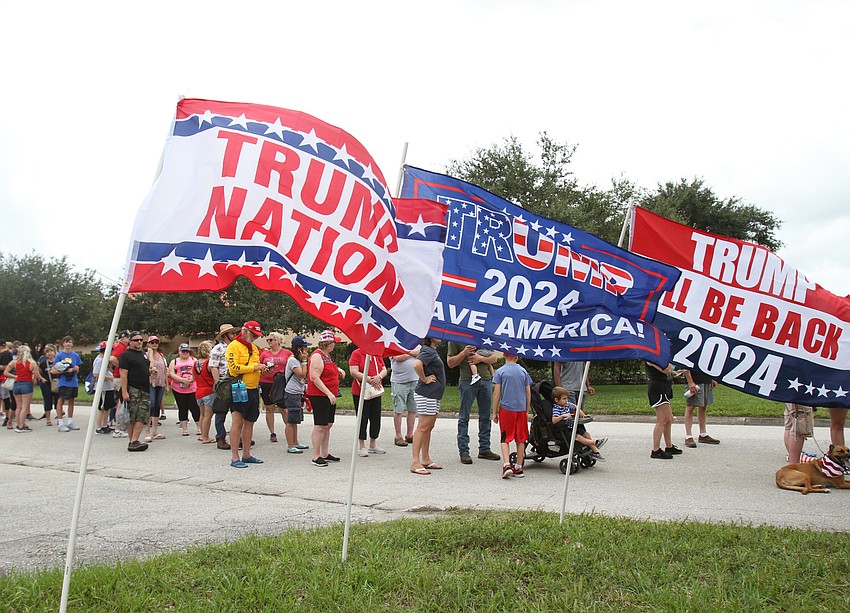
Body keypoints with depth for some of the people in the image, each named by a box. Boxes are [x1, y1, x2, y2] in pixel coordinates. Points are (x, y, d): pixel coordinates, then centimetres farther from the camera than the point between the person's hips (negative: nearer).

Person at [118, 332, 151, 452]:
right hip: (132, 390, -8)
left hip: (145, 390, 8)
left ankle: (134, 441, -2)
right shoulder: (126, 355, -6)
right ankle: (132, 442, 1)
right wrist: (124, 392, -19)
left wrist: (150, 371, 12)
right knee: (132, 417, -3)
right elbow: (123, 374, -13)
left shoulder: (144, 354, 19)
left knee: (142, 416, -1)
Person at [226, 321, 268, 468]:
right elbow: (234, 367, -18)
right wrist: (255, 367, -17)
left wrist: (262, 369, 5)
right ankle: (235, 458, -4)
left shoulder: (254, 348, 18)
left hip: (253, 390, 8)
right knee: (237, 422, -7)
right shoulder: (234, 346, -7)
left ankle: (246, 455, 20)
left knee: (249, 422, 12)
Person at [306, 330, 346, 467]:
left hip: (329, 396, 10)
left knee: (328, 425, 13)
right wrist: (329, 393, -26)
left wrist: (338, 369, 17)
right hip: (319, 396, -10)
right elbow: (315, 378, -21)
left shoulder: (328, 355, 15)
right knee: (320, 426, -7)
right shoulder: (317, 356, -14)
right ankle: (316, 457, -3)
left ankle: (325, 454, 21)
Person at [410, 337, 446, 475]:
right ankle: (415, 463, -5)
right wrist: (425, 379, -20)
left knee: (428, 427, 14)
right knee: (423, 428, -8)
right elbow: (416, 364, -34)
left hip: (433, 395, 10)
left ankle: (426, 460, 22)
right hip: (426, 395, -10)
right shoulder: (428, 351, -16)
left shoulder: (432, 351, 14)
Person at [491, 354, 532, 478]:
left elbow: (496, 393, -5)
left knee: (505, 439, 4)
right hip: (521, 409, 2)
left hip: (506, 408, -2)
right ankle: (518, 468, 14)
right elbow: (528, 393, 8)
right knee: (520, 440, 9)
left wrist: (494, 412, 2)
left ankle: (506, 465, -11)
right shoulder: (523, 371, 5)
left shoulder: (500, 372, -3)